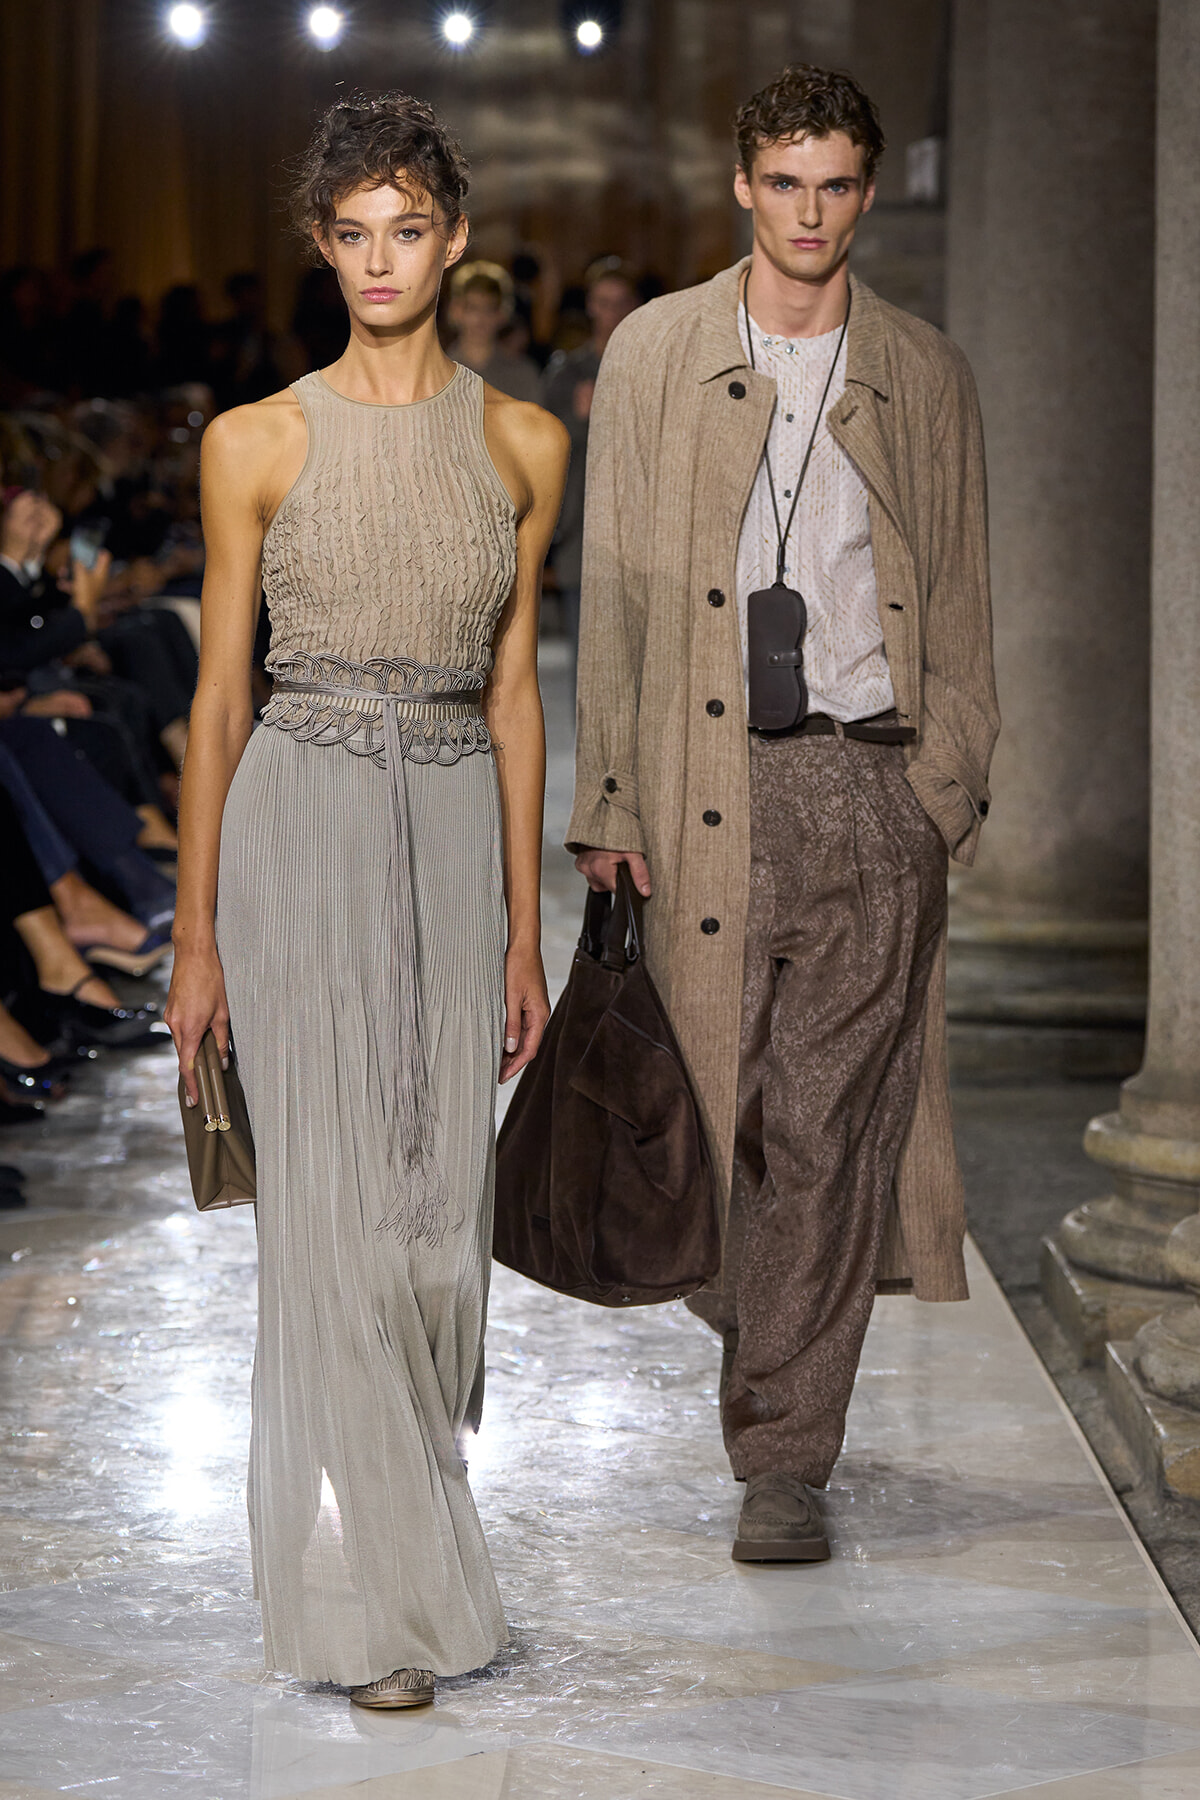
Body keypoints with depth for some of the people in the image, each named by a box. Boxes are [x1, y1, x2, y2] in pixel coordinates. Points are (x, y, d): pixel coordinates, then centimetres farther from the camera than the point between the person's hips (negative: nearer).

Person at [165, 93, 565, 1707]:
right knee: (335, 1209, -5)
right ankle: (370, 1594, 1)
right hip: (302, 826, -3)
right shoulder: (257, 443, -1)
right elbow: (219, 694, 1)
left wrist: (525, 930, 8)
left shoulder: (522, 444, 6)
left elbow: (513, 694, 9)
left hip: (457, 833, 3)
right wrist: (196, 938, -2)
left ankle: (409, 1508, 27)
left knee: (441, 1205, 5)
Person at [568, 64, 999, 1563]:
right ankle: (770, 1360, 29)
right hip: (706, 782, 0)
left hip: (866, 780, 0)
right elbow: (614, 586, 6)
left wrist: (949, 785, 2)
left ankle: (784, 1460, -1)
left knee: (825, 1126, -6)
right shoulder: (655, 353, 8)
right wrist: (608, 802, 1)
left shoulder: (923, 375, 11)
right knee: (712, 1103, 3)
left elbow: (957, 598, 13)